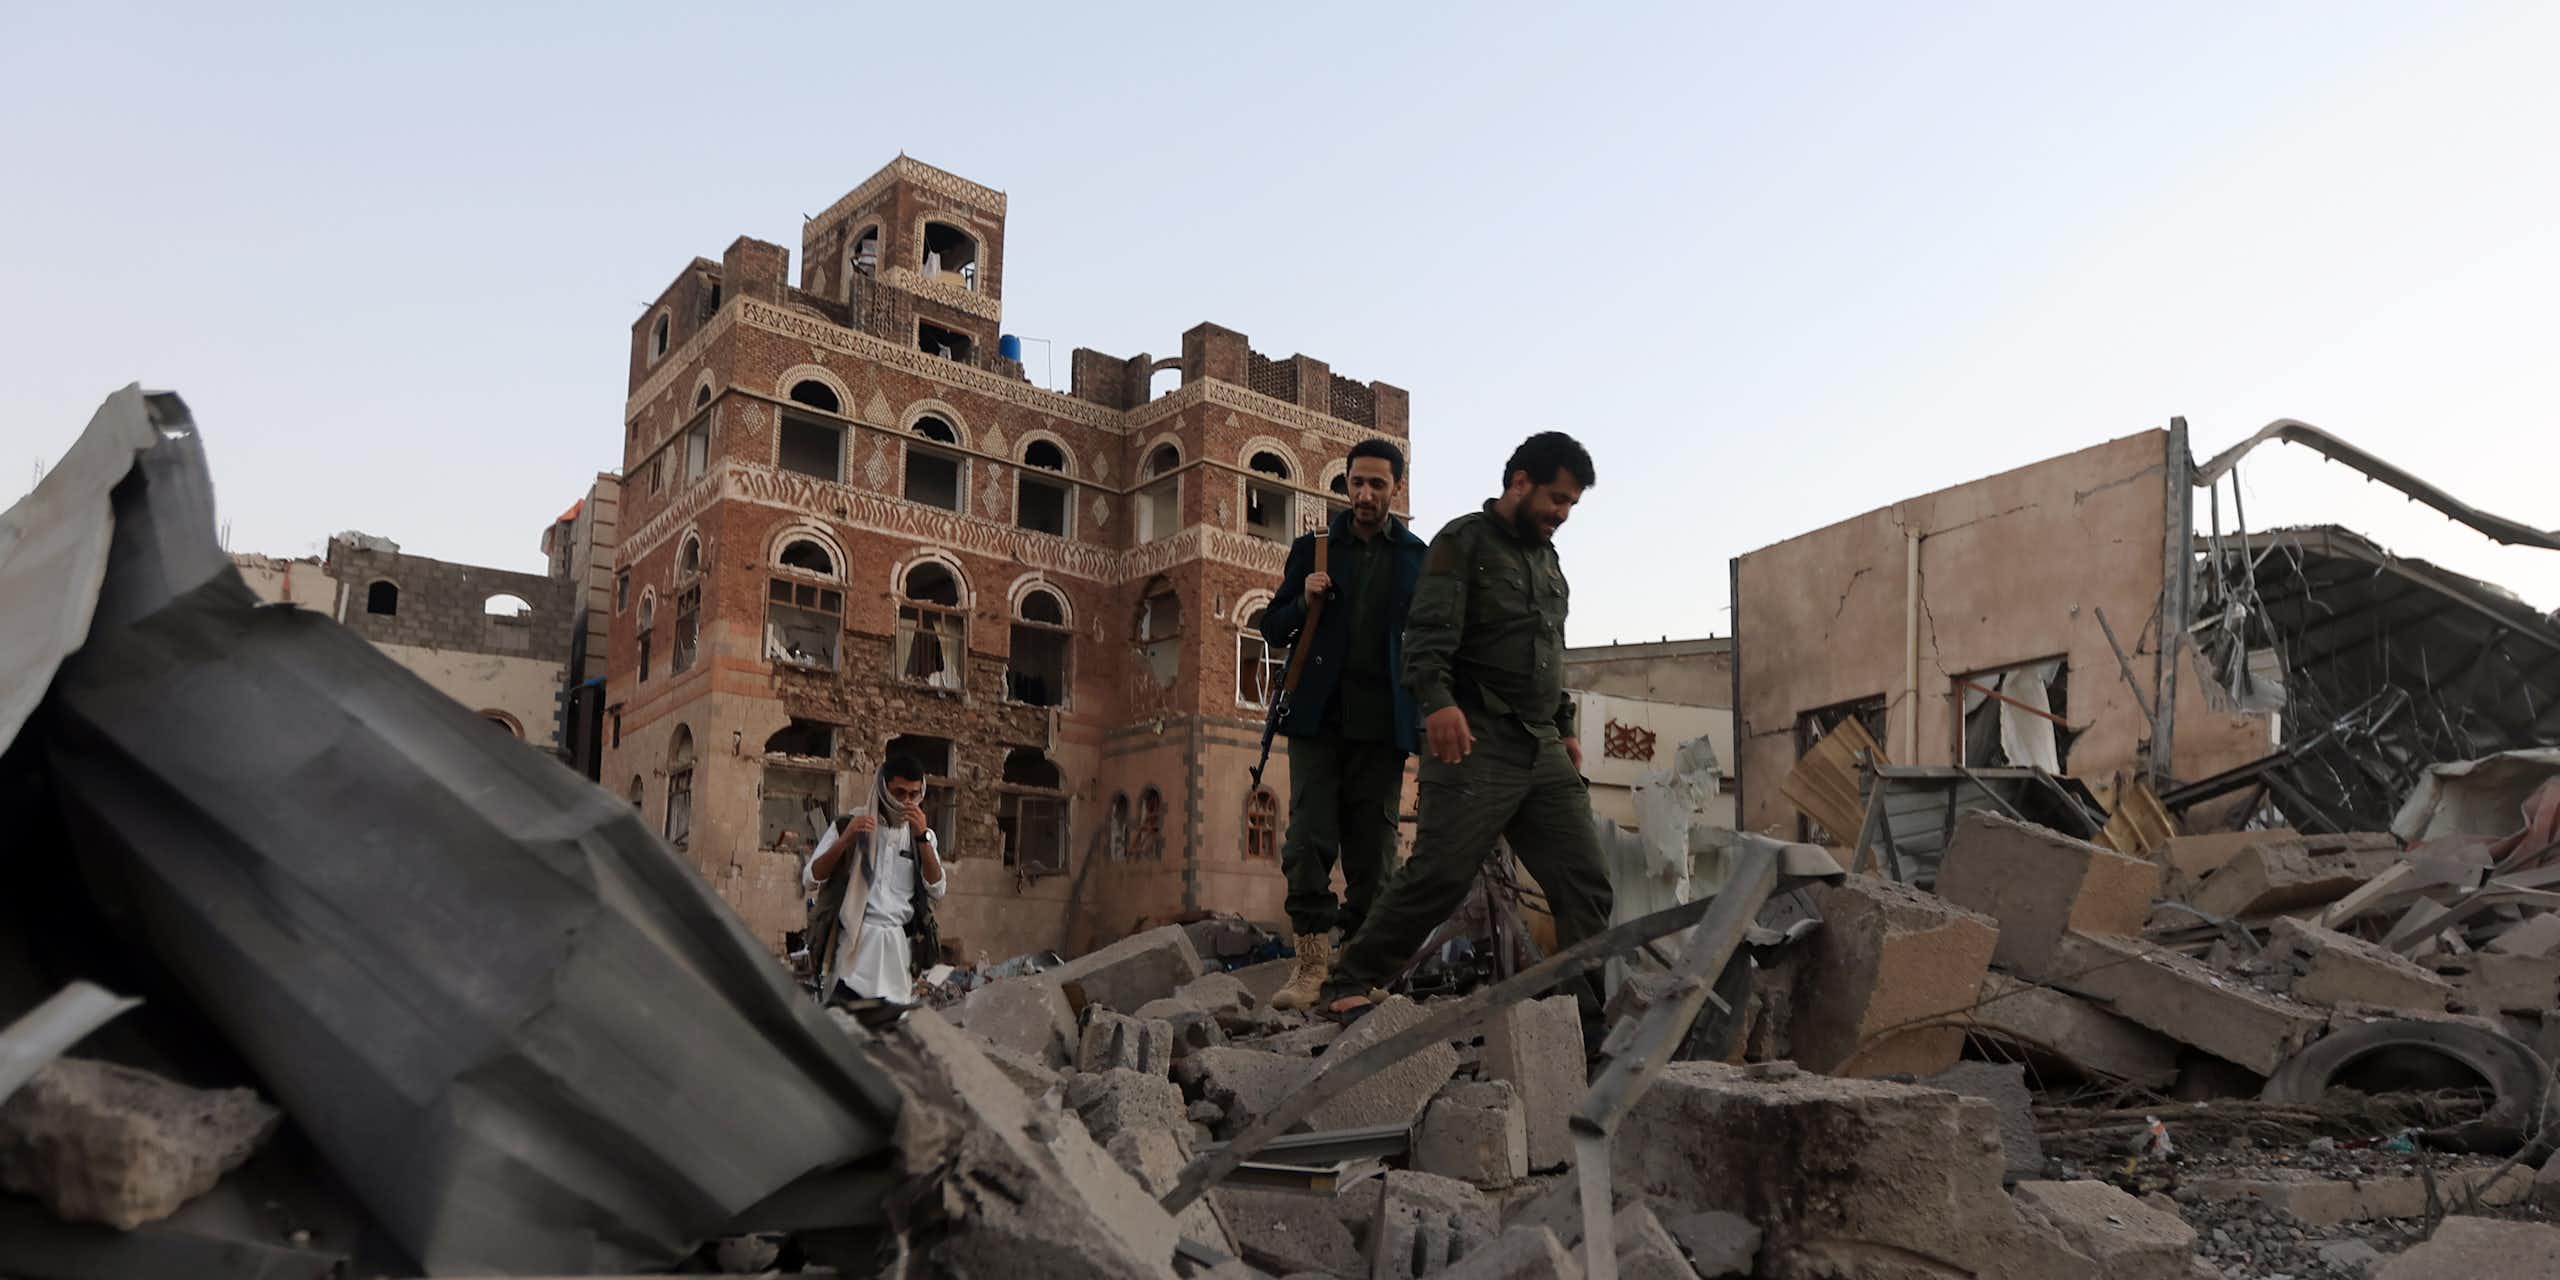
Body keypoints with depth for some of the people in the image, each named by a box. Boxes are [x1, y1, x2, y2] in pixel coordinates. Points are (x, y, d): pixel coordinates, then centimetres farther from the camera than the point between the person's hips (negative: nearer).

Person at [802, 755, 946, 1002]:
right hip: (855, 942, -2)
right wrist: (846, 839, -12)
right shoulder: (847, 826, 7)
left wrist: (922, 838, -7)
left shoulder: (922, 835, 16)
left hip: (899, 945, 3)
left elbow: (937, 889, 3)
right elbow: (810, 880, 0)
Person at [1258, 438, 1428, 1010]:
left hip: (1383, 722, 0)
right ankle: (1312, 962, -6)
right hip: (1319, 714, 0)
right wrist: (1303, 602, -6)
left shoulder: (1418, 557, 11)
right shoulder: (1313, 548, 12)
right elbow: (1272, 628, 15)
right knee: (1309, 840, -10)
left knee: (1372, 850, 1)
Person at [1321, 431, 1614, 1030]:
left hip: (1544, 752, 8)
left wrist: (1565, 728, 24)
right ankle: (1351, 983, 3)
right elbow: (1429, 633, -15)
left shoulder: (1547, 559, 24)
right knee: (1439, 874, -12)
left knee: (1585, 880, 1)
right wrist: (1438, 700, -31)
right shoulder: (1464, 542, -1)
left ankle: (1590, 1018, 6)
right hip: (1476, 742, -7)